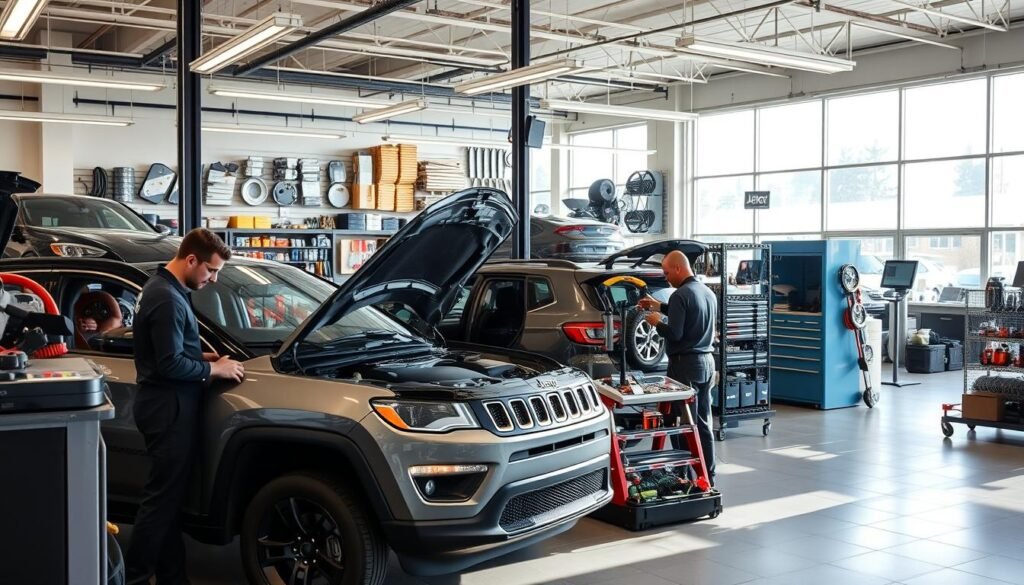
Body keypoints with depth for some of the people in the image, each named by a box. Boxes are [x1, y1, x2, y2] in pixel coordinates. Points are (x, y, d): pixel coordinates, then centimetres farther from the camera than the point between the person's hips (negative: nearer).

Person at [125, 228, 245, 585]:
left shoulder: (164, 288, 13)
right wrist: (214, 369, -12)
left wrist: (204, 356, 10)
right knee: (163, 496, -4)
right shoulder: (167, 299, -20)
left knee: (169, 495, 14)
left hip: (166, 404, 11)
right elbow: (171, 364, -23)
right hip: (169, 408, -11)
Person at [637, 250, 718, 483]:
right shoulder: (708, 292, 12)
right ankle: (708, 476, 19)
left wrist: (657, 322, -1)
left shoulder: (681, 295, -16)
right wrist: (660, 306, 28)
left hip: (685, 364, -9)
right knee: (703, 423, 13)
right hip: (707, 361, 9)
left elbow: (674, 333, -19)